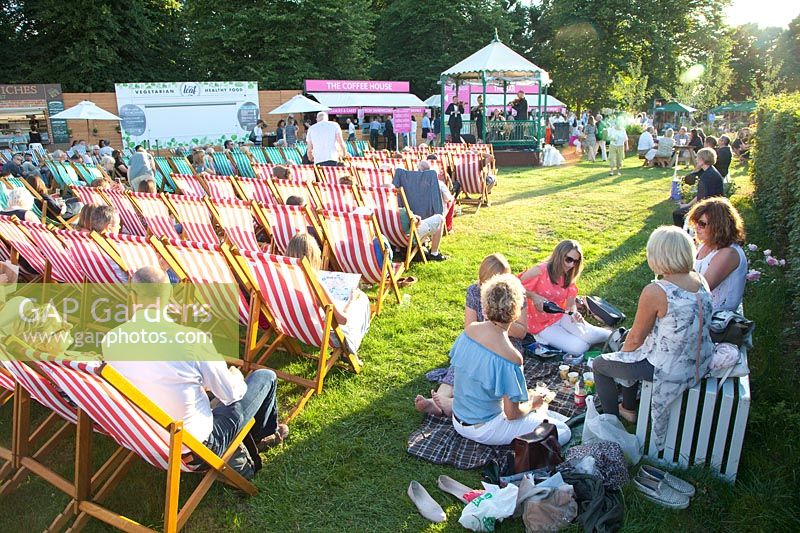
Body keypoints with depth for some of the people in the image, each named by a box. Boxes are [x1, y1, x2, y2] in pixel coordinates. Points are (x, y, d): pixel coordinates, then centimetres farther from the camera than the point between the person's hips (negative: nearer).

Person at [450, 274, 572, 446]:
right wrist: (532, 404, 0)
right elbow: (512, 414, -22)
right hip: (483, 429, -8)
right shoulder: (510, 357, -30)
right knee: (563, 432, -5)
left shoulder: (469, 330, -9)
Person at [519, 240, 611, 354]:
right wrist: (534, 296, -26)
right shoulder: (539, 271, -17)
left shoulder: (569, 277, 3)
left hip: (561, 317, 5)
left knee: (589, 336, -21)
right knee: (579, 348, -21)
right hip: (542, 324, -5)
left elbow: (571, 304, -3)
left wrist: (574, 312, -25)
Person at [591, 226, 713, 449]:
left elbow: (636, 338, -15)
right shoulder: (700, 280, -4)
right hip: (700, 363, 8)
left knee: (599, 365, 14)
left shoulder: (655, 291, -27)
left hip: (668, 370, -8)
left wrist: (623, 352, 8)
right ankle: (629, 408, 46)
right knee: (631, 355, 32)